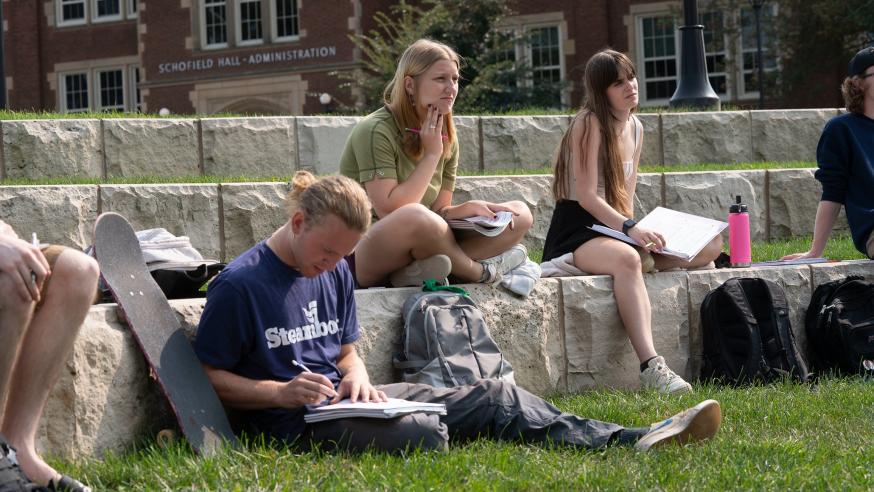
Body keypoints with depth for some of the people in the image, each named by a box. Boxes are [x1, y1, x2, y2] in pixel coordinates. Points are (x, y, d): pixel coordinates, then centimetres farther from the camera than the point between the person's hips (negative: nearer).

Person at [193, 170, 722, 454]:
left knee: (493, 398, -4)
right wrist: (280, 392, -20)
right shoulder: (238, 285, -12)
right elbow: (209, 377, -9)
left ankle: (630, 443, -11)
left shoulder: (336, 272, 11)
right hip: (298, 419, -8)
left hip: (344, 396, 8)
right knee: (423, 432, -34)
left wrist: (356, 376, -1)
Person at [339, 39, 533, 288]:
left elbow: (438, 211, 8)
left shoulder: (445, 137, 9)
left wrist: (471, 208, -14)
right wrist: (431, 155, -17)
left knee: (520, 214, -1)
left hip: (420, 246, 8)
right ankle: (481, 271, -12)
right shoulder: (376, 131, -15)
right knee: (415, 216, -41)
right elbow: (389, 212, -23)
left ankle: (420, 273, -22)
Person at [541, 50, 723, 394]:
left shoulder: (635, 127, 13)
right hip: (576, 233, -8)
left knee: (711, 245, -1)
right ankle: (651, 366, -55)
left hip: (615, 228, 8)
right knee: (626, 258, -44)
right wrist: (631, 228, -28)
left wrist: (639, 234, -1)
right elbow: (586, 196, -18)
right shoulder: (589, 123, -11)